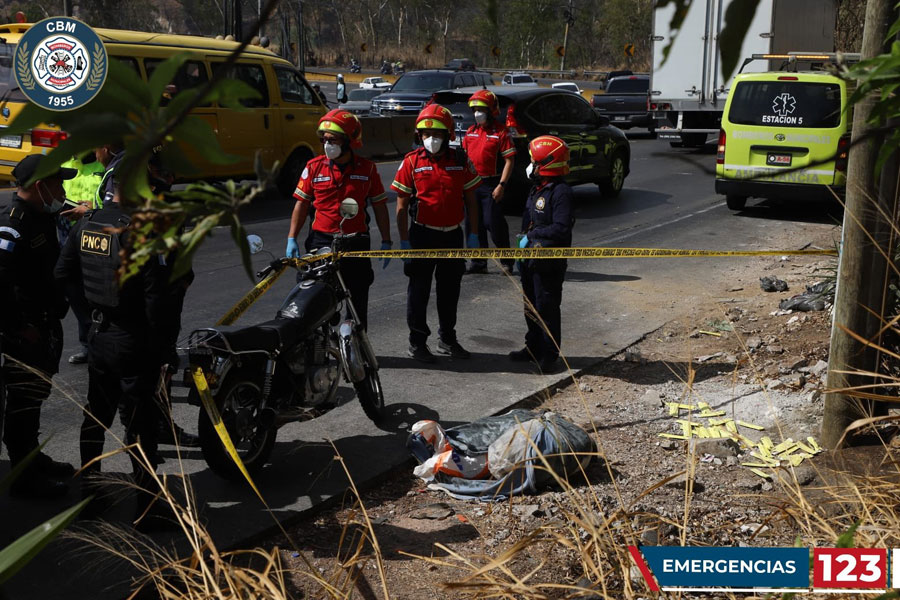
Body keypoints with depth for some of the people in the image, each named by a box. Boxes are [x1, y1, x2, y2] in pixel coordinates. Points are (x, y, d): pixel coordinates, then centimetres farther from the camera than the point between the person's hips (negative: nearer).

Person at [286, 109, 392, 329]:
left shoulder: (367, 168, 0)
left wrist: (386, 242, 3)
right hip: (322, 241, 0)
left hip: (356, 243, 0)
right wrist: (291, 239, 2)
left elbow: (379, 206, 5)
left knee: (358, 303, 8)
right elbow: (301, 203, 6)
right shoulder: (314, 167, 0)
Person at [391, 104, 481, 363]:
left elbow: (470, 201, 7)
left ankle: (447, 339, 29)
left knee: (450, 290, 13)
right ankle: (417, 342, 16)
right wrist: (404, 240, -8)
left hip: (453, 235, 3)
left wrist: (474, 235, 4)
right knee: (419, 290, 4)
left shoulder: (461, 161, 2)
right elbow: (402, 206, -4)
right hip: (422, 235, -3)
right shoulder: (411, 162, -5)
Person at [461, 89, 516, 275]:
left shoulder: (500, 132, -6)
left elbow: (509, 161, -9)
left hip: (491, 185, -6)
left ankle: (506, 261, 11)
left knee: (493, 223, -6)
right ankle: (478, 263, 17)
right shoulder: (470, 132, 12)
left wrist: (501, 186, -16)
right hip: (472, 183, 6)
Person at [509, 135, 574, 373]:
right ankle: (533, 348, 32)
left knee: (546, 309, -1)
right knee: (531, 307, 18)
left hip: (549, 264, -9)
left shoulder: (561, 192, -18)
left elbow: (561, 229, -27)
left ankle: (549, 356, 10)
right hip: (531, 260, 9)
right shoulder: (537, 189, 12)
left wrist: (532, 235, -18)